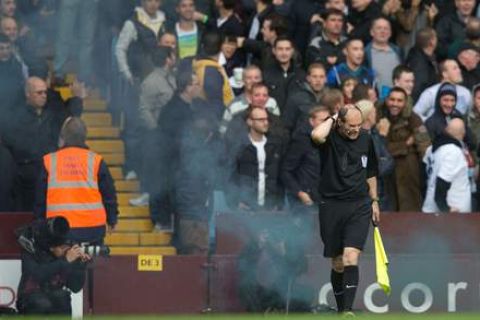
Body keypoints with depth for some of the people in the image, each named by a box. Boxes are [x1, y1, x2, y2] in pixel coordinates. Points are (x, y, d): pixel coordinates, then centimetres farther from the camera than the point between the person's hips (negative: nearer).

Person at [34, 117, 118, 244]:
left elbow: (40, 198, 7)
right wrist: (111, 220, 20)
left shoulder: (49, 162, 1)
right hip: (92, 229, 0)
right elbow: (109, 194, 5)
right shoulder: (96, 161, -2)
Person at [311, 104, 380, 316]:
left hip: (359, 206, 1)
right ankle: (340, 308, 22)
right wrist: (332, 119, -16)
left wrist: (374, 201, 20)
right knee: (337, 263, 6)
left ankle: (348, 310, -22)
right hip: (331, 205, -1)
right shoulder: (330, 137, -7)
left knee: (351, 257, -16)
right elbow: (316, 135, -33)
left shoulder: (366, 140, 6)